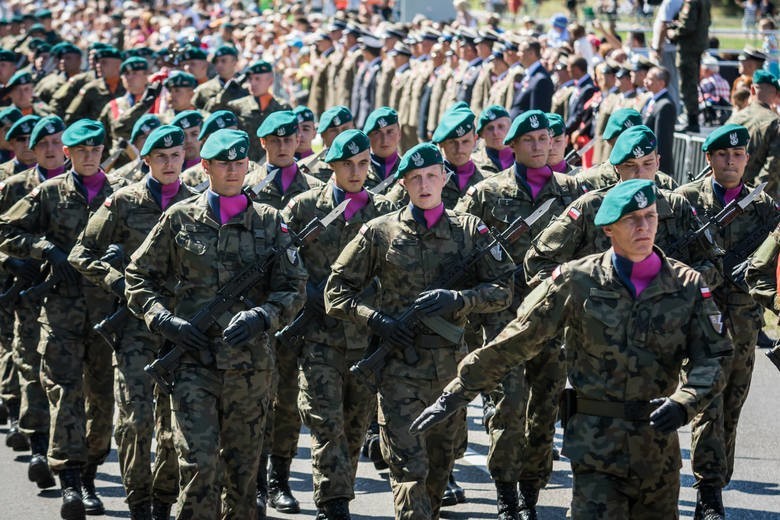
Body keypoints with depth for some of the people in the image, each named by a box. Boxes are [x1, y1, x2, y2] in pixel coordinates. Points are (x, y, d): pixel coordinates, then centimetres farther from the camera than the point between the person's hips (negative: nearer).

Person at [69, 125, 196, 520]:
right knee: (135, 417, -11)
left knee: (176, 422, 4)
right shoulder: (124, 202, 2)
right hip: (136, 319, -2)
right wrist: (117, 282, -9)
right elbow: (82, 254, 5)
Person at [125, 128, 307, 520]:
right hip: (192, 359, -2)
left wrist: (261, 317, -13)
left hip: (249, 362, 2)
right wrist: (164, 320, -6)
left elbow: (293, 287, 6)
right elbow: (138, 277, 10)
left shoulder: (269, 221, 8)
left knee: (243, 468, 8)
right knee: (199, 462, -14)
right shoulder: (180, 219, 5)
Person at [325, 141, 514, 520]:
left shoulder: (470, 230, 6)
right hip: (400, 369, -3)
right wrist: (375, 319, -11)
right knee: (409, 470, -10)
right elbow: (336, 291, 6)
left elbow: (503, 289, 2)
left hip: (452, 365, 3)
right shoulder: (380, 233, 2)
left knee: (439, 467, 14)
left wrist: (456, 299, -15)